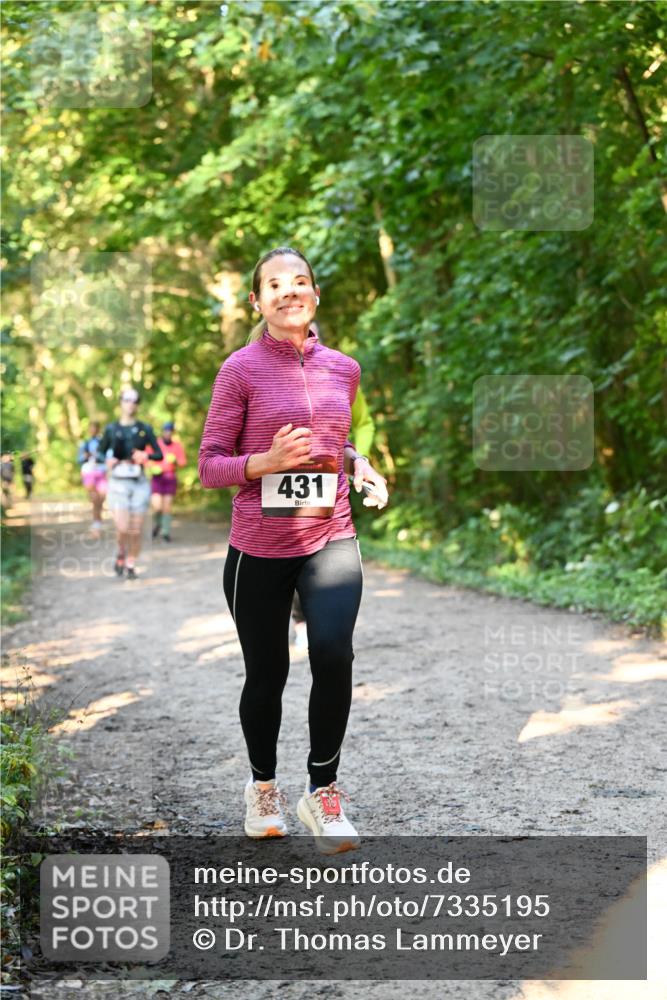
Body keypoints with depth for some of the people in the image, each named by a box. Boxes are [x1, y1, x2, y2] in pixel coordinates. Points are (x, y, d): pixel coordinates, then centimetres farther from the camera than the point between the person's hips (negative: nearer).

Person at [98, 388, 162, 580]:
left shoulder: (145, 429, 4)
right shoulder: (111, 429, 4)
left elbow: (159, 454, 4)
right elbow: (100, 452, 13)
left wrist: (145, 456, -16)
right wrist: (107, 460, -9)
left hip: (139, 483, 1)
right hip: (118, 483, -1)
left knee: (136, 530, 1)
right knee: (122, 528, -13)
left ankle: (131, 565, 17)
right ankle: (121, 554, 17)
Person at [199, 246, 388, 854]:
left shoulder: (343, 370, 7)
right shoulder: (241, 370, -5)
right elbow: (210, 465, -4)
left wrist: (359, 466, 3)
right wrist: (268, 461, -21)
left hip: (330, 540, 2)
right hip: (259, 548, -2)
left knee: (334, 653, -19)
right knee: (267, 673, 9)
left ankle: (322, 791, -1)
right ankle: (263, 786, 35)